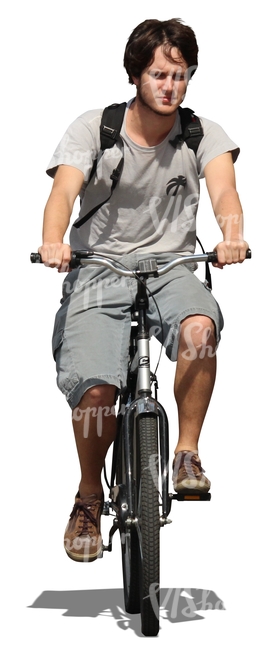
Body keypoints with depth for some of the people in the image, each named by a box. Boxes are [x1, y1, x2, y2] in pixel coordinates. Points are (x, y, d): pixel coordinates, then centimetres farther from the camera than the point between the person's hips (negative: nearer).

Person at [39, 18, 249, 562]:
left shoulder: (202, 134, 2)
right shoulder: (93, 128, -3)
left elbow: (223, 188, -15)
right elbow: (65, 190, -18)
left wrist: (232, 236, -38)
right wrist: (53, 242, -40)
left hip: (171, 267, 1)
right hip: (98, 269, -1)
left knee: (200, 327, -34)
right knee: (94, 389, -22)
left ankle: (188, 453, -13)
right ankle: (89, 496, 7)